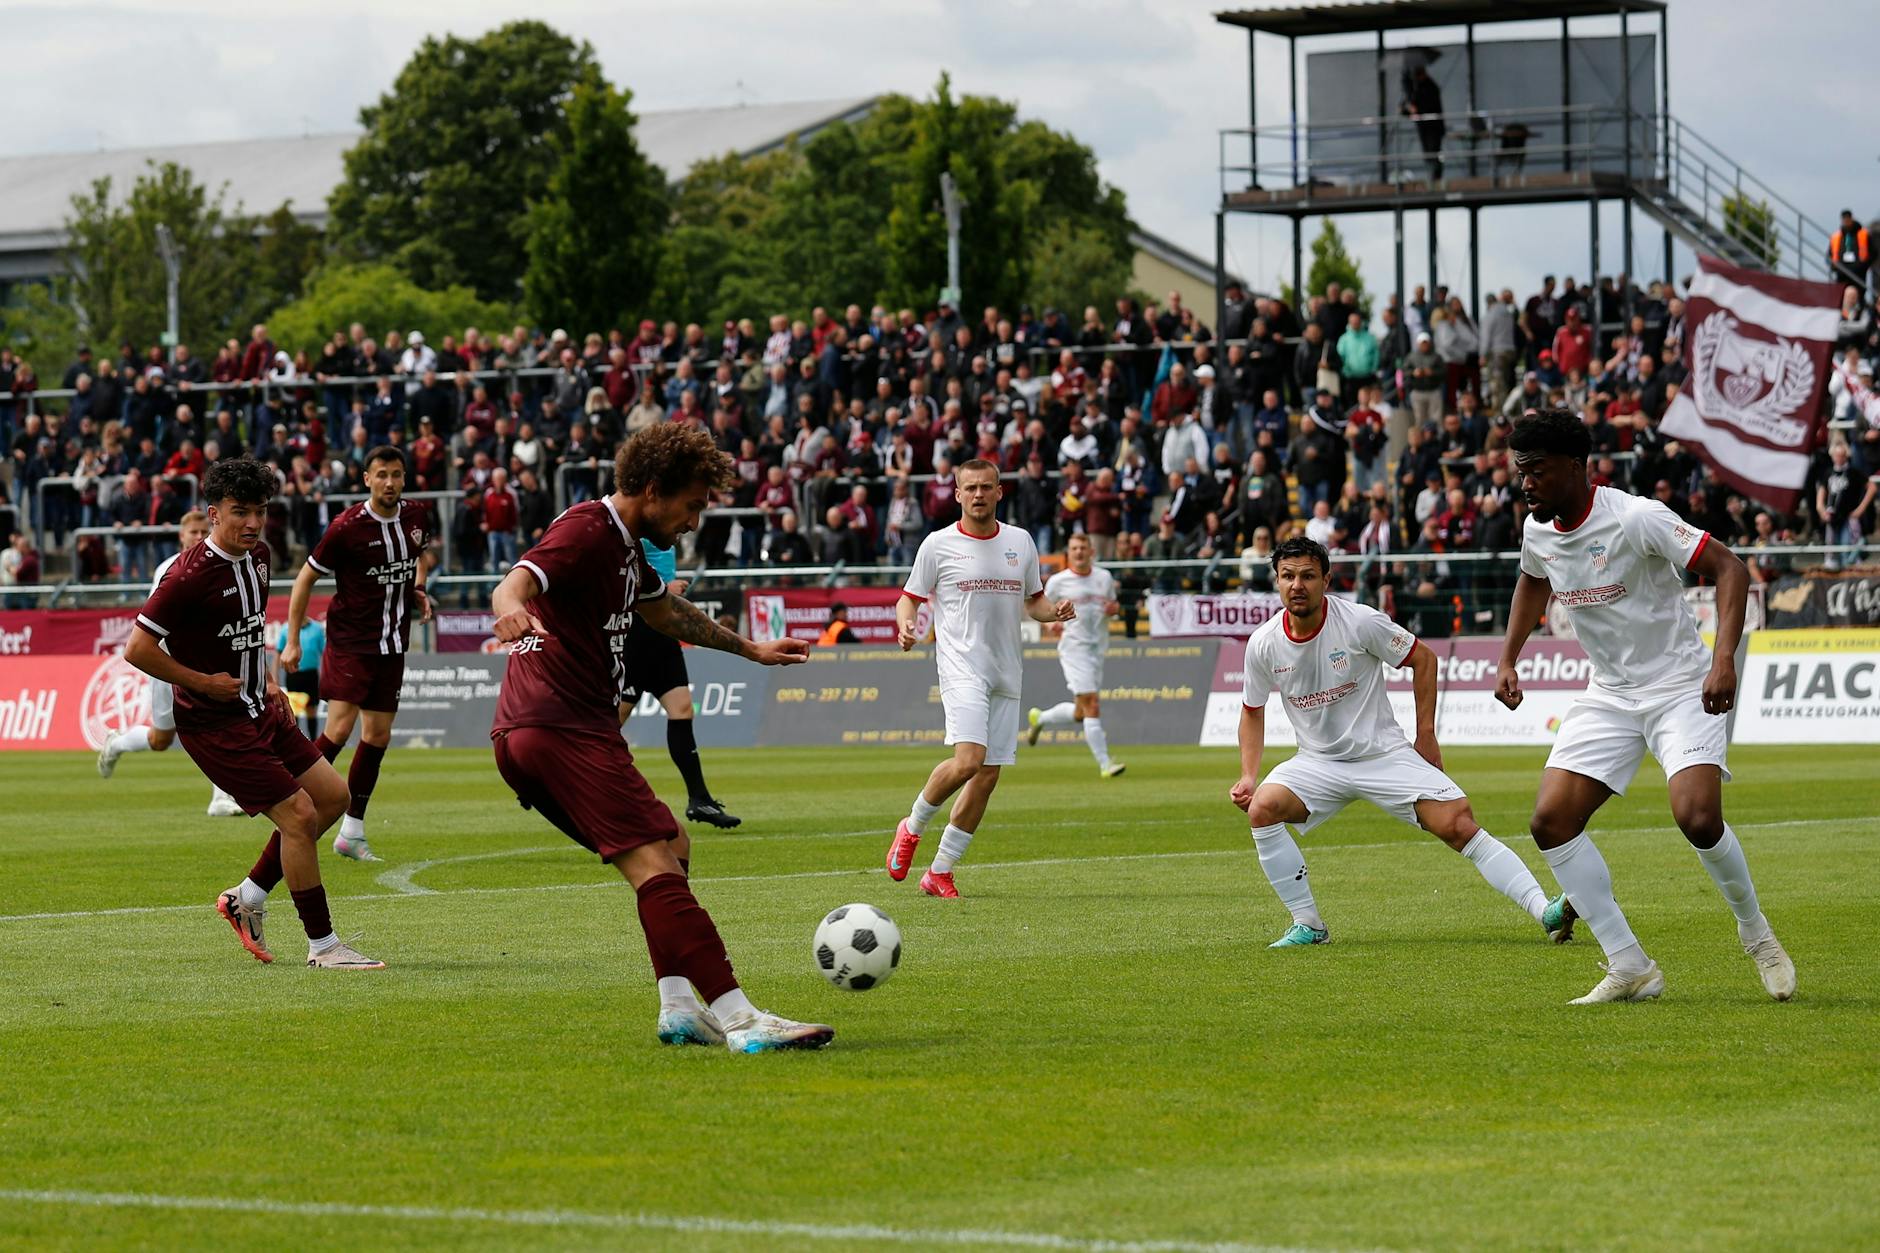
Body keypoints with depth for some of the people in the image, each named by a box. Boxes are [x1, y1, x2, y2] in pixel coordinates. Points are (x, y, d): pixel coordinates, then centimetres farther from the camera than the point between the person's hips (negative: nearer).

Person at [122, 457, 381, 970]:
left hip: (259, 711, 9)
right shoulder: (192, 574, -22)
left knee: (332, 795, 10)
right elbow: (138, 649, -21)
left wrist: (264, 681, 15)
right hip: (214, 722, -9)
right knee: (299, 814, -12)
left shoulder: (257, 557, 6)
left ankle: (247, 898, 20)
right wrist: (202, 682, -16)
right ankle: (322, 946, -2)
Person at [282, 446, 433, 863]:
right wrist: (292, 641, -8)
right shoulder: (347, 527, -15)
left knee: (378, 736, 6)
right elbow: (306, 578, -6)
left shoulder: (416, 516, 2)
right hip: (349, 640, -6)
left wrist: (418, 590, 5)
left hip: (392, 644, 6)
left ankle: (352, 832, 13)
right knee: (339, 730, -16)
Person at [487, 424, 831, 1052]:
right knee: (655, 864, -17)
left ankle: (679, 1007, 9)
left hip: (531, 738, 11)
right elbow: (515, 584, -29)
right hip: (565, 732, -11)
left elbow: (667, 610, 39)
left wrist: (749, 648, 50)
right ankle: (739, 1018, -25)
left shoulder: (623, 544, 20)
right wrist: (511, 609, -53)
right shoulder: (586, 531, -11)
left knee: (672, 847, 17)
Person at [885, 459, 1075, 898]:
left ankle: (940, 871, 12)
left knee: (988, 776, 2)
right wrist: (905, 626, -16)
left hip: (1006, 673, 5)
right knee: (968, 760, -23)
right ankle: (912, 828, 2)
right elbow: (909, 598, 6)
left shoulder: (1020, 542, 11)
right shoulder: (938, 545, 0)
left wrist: (1055, 611, -1)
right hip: (961, 667, -5)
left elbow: (1033, 601, 21)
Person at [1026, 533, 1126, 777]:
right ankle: (1104, 764, -13)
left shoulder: (1104, 577, 8)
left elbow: (1113, 606, 20)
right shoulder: (1058, 581, -3)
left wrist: (1113, 609, -4)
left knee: (1080, 713, 10)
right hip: (1074, 647, -5)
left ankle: (1039, 719, 38)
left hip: (1098, 648, 5)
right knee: (1091, 706, -14)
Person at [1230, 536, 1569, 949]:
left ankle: (1546, 912, -17)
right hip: (1318, 763, 3)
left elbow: (1422, 659, -1)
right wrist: (1248, 777, 0)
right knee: (1262, 808, -24)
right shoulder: (1263, 644, -5)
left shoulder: (1359, 622, -15)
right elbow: (1252, 711, 12)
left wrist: (1426, 737, -1)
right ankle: (1308, 925, -12)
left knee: (1460, 826, -18)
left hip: (1385, 755, -3)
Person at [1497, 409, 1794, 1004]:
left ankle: (1755, 931, 4)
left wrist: (1724, 660, -34)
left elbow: (1729, 568, -23)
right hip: (1609, 696, 7)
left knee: (1698, 818, -26)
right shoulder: (1537, 531, 1)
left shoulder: (1636, 519, -21)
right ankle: (1630, 968, -2)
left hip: (1681, 686, -7)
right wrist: (1508, 659, 17)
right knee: (1551, 821, -9)